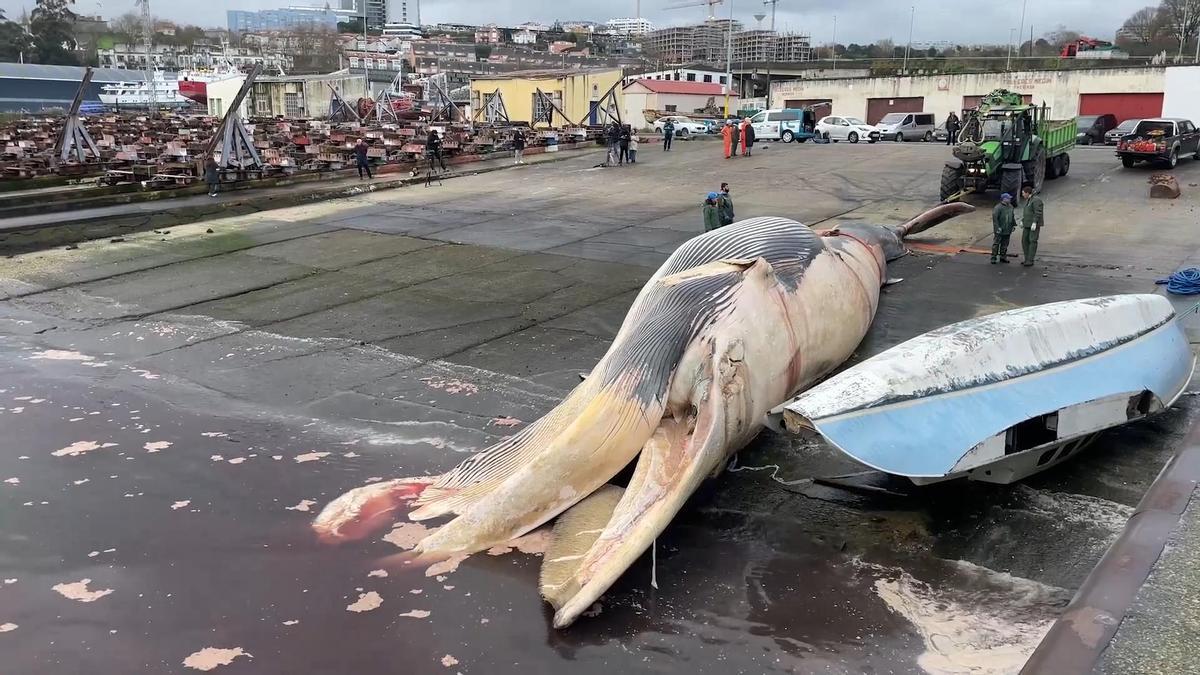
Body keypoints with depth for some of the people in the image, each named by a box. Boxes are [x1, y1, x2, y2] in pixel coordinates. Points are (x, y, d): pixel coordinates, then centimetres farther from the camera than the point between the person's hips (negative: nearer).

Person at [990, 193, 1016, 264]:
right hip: (999, 231, -7)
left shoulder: (1010, 207, 11)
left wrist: (1014, 225, 16)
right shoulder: (998, 207, -14)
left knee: (1005, 244, 12)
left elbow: (1012, 217, 22)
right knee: (996, 243, -2)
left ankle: (1003, 257, 21)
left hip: (1007, 230, 7)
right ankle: (994, 257, 3)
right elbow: (995, 218, -17)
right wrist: (997, 228, -20)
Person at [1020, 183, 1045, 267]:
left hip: (1035, 224, -9)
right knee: (1024, 240, 7)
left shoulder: (1036, 200, -15)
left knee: (1032, 241, -9)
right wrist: (1022, 221, 20)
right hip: (1027, 224, 9)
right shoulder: (1028, 200, 15)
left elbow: (1038, 212, -21)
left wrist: (1034, 223, -27)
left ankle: (1030, 261, -9)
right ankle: (1027, 259, 13)